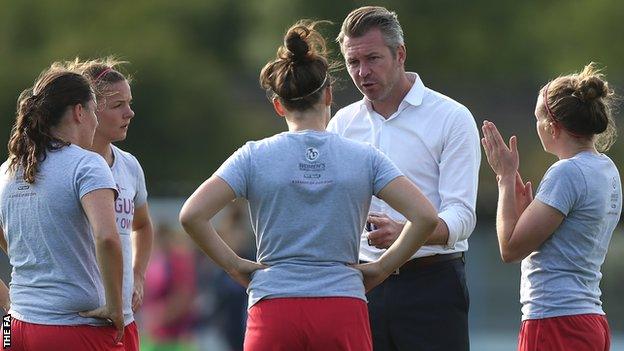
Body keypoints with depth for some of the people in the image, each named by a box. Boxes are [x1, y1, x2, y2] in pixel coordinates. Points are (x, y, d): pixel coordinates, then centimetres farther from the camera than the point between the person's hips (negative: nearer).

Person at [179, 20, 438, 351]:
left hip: (274, 312, 0)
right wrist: (379, 268, 5)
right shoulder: (363, 157, 5)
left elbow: (191, 215, -6)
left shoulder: (254, 156, 3)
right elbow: (425, 216, -2)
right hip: (344, 308, 0)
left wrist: (235, 265, 3)